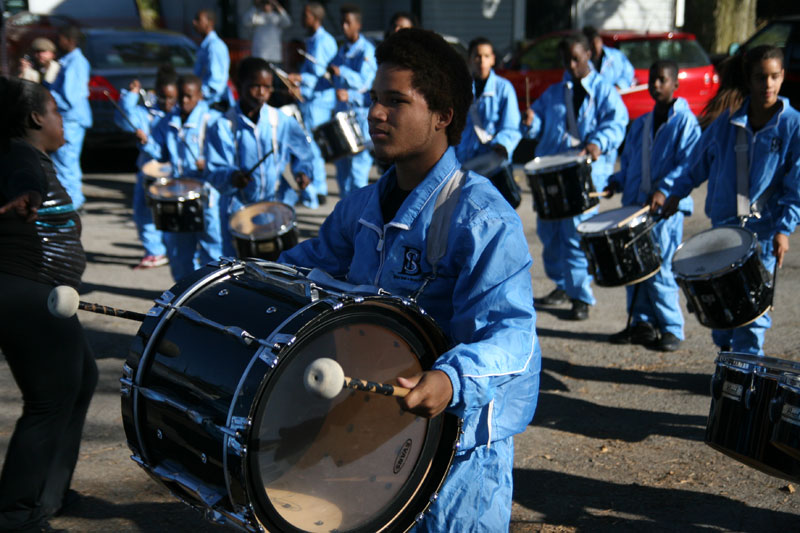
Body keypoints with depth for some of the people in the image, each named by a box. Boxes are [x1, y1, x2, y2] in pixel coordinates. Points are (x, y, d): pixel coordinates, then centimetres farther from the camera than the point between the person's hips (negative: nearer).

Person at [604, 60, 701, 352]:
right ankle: (642, 323, 20)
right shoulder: (640, 124, 17)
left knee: (659, 269, -7)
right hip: (635, 203, 7)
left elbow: (690, 164, -13)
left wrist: (664, 190, -24)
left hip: (667, 206, -7)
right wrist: (618, 181, 5)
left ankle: (671, 328, 6)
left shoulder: (685, 121, -4)